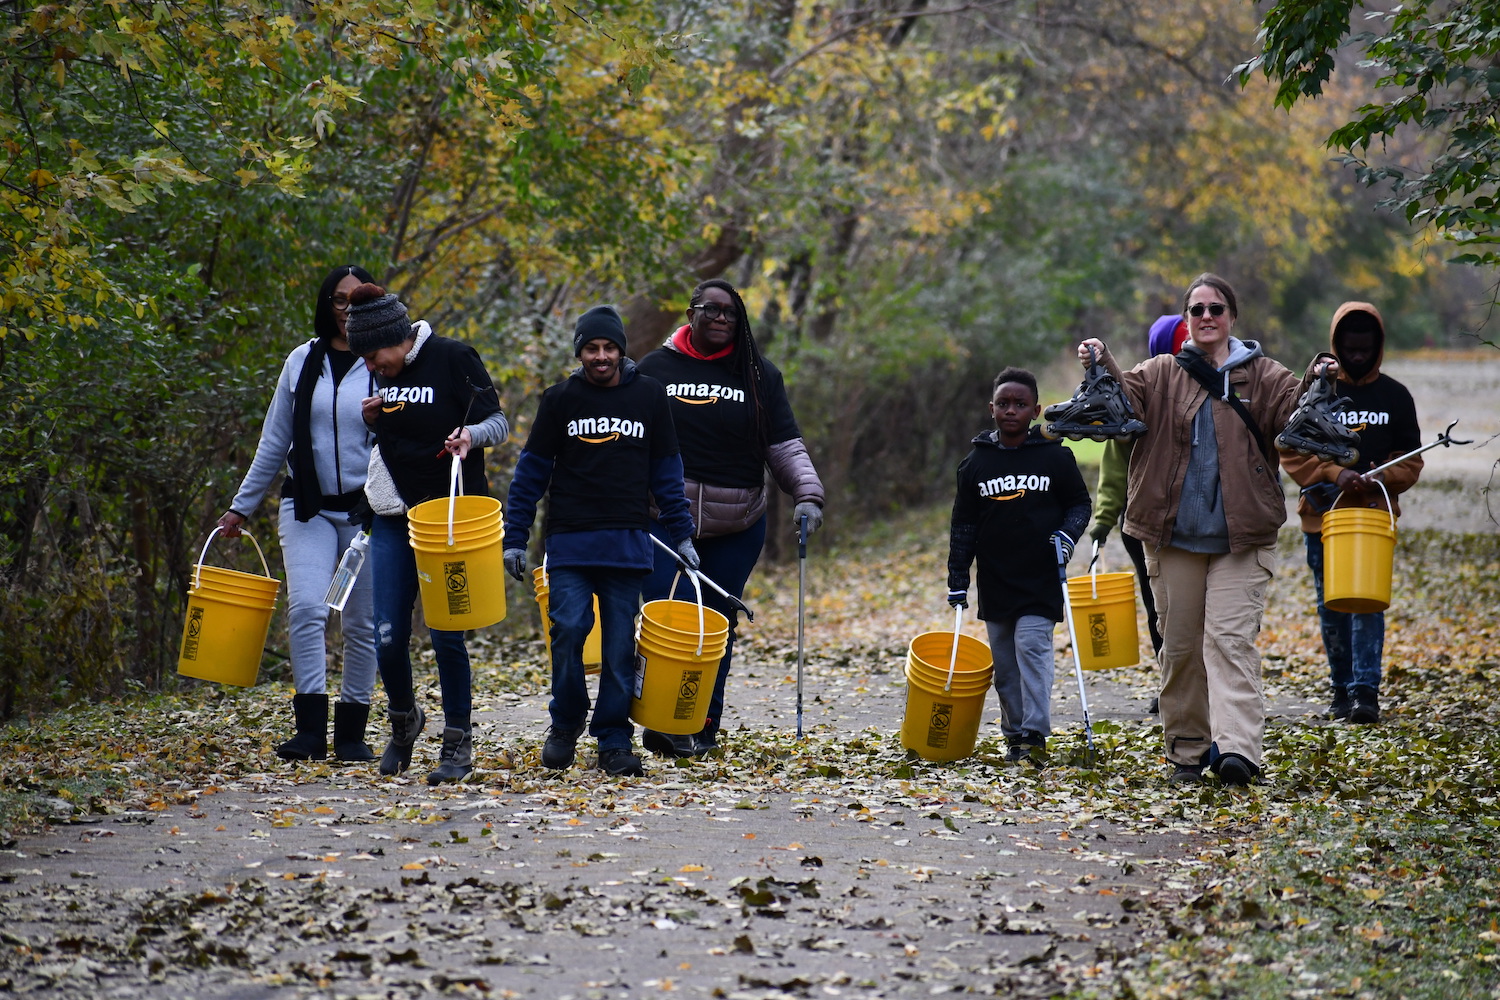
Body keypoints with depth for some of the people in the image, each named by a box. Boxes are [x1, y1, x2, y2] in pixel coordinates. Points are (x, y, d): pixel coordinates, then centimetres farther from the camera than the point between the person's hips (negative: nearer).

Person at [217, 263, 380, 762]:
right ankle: (310, 728, -17)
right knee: (306, 607, -16)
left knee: (361, 624, 3)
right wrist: (241, 506, 14)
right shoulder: (303, 361, 8)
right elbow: (274, 442, 14)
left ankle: (352, 731, 13)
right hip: (308, 509, 1)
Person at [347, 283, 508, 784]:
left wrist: (470, 434, -27)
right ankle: (403, 720, 27)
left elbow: (499, 424, -6)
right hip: (394, 517, 5)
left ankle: (458, 743, 7)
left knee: (446, 634, -6)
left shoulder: (454, 359, -8)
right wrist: (372, 418, 1)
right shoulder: (383, 373, 10)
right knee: (388, 637, 1)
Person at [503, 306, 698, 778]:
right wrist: (514, 538, 3)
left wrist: (681, 535, 10)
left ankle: (614, 740, 9)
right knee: (569, 629, -12)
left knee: (621, 644, 0)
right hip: (569, 540, -1)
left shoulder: (649, 395, 7)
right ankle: (566, 723, 9)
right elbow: (531, 472, 7)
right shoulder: (561, 399, 4)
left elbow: (666, 470, 13)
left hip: (627, 543, 1)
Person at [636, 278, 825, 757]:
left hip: (737, 525, 1)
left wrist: (807, 494, -10)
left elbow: (785, 446, 5)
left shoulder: (760, 375, 8)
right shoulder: (655, 368, 7)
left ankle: (705, 726, 14)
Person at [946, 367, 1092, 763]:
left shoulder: (1055, 457, 0)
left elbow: (1080, 502, 10)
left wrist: (1068, 533, -10)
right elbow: (963, 525, 9)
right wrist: (958, 579, 6)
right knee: (1004, 663, 6)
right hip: (994, 579, 3)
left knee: (1031, 647, -15)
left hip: (1041, 579, -3)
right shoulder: (976, 463, 6)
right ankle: (1014, 732, 15)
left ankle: (1035, 734, -14)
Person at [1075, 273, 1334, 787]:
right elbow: (1128, 398, -8)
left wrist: (1312, 384, -26)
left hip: (1241, 535, -2)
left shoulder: (1261, 376, 7)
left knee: (1230, 638, -12)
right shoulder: (1162, 373, 9)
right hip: (1172, 533, 2)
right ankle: (1187, 750, 14)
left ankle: (1236, 748, -23)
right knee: (1179, 644, 6)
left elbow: (1291, 413, -7)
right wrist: (1103, 366, -27)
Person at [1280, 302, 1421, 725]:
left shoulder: (1395, 396, 8)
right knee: (1331, 608, 6)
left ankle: (1366, 691, -15)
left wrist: (1379, 479, -10)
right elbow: (1291, 451, 1)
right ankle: (1342, 689, 16)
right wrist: (1334, 474, -14)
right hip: (1322, 513, 1)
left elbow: (1410, 460, 10)